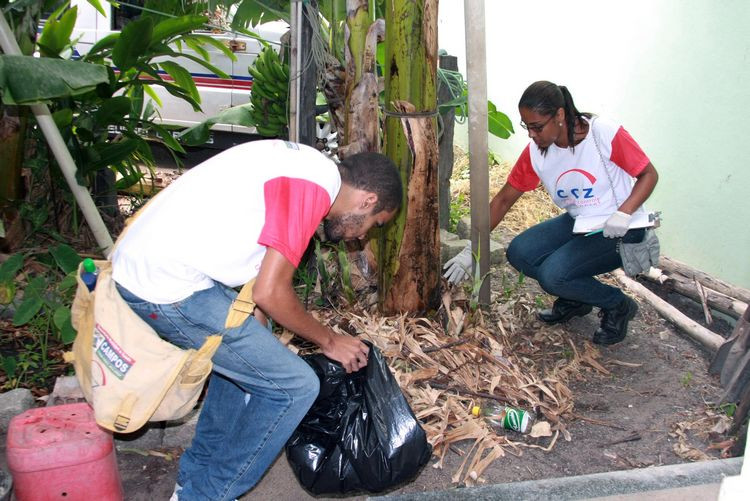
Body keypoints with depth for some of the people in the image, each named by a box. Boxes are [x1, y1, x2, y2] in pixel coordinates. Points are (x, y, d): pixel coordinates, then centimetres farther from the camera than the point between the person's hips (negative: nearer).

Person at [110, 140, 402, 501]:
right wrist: (329, 341, 2)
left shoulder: (301, 165, 16)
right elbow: (270, 293, -14)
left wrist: (261, 341, 24)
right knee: (295, 386, -2)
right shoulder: (315, 186, -13)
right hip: (171, 288, -10)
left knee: (244, 357, 27)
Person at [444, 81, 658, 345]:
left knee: (553, 274, -24)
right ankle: (575, 299, 10)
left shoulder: (606, 134, -21)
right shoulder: (535, 153, -7)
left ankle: (618, 306, 3)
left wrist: (624, 214, -29)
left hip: (620, 231, -6)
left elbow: (649, 175, -11)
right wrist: (471, 249, -6)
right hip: (577, 224, 6)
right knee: (519, 253, -13)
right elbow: (504, 199, -2)